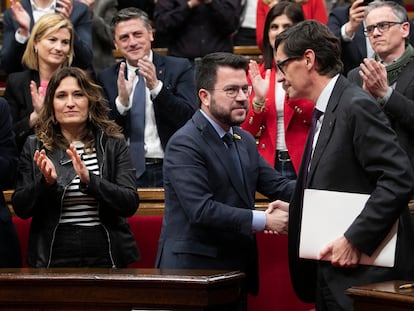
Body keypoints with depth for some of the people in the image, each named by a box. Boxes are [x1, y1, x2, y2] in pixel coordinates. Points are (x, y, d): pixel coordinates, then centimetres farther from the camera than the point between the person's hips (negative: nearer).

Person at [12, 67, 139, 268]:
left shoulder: (113, 144, 1)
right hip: (54, 257, 0)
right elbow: (21, 209, 0)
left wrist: (89, 180, -22)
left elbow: (130, 205, -8)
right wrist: (46, 182, -18)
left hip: (105, 258, 0)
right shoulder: (34, 147, 4)